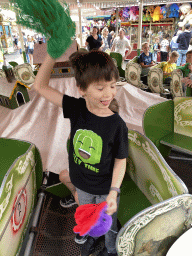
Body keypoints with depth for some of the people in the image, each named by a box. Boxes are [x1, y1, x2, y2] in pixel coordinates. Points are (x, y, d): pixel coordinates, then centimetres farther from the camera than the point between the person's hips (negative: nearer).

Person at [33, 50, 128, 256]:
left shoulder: (117, 125, -27)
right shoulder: (76, 109, -20)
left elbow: (120, 161, -15)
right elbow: (40, 86, -18)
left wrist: (113, 192, -24)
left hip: (106, 189, -3)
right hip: (82, 185, 3)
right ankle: (91, 236, 65)